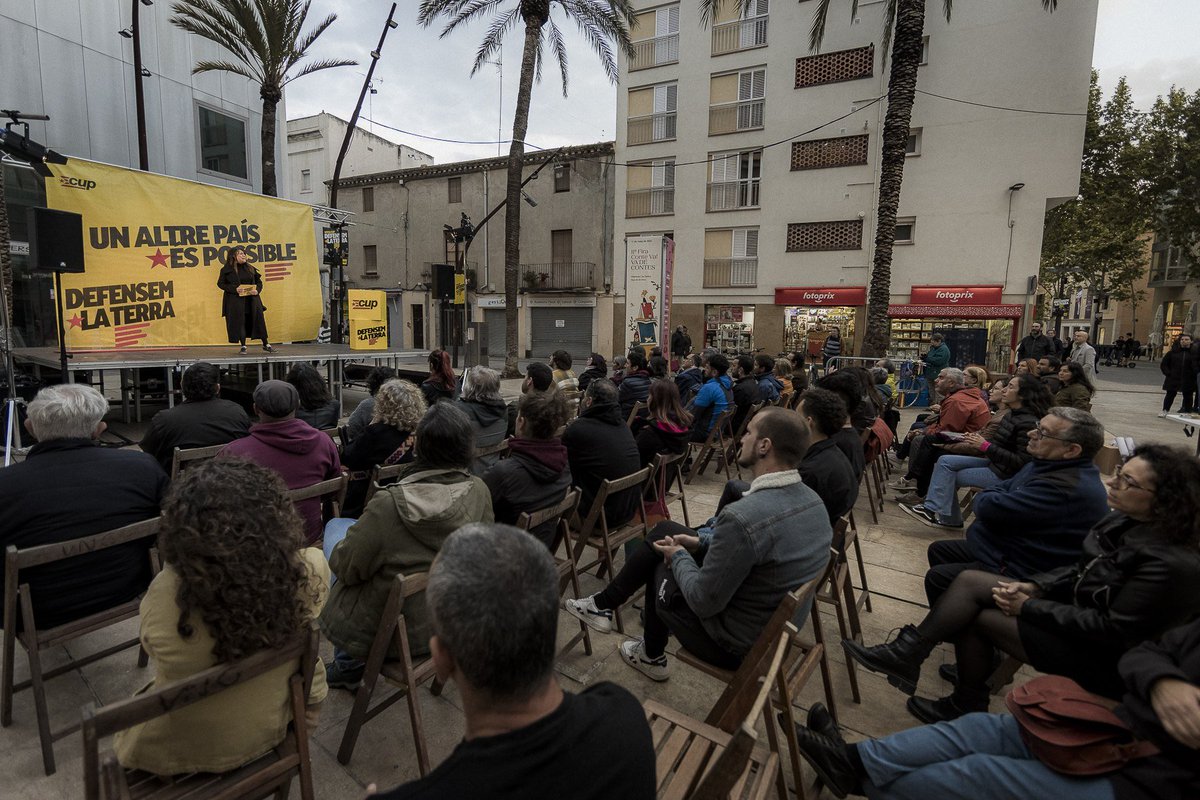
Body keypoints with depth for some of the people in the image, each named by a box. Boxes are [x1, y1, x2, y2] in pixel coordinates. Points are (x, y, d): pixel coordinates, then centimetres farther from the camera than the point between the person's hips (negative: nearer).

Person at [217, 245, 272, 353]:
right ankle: (243, 346, 9)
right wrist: (235, 289, -15)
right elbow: (220, 283, 0)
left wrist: (257, 290, -6)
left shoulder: (250, 268, 8)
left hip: (252, 300, 3)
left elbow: (259, 281, 14)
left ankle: (266, 344, 11)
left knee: (258, 320, 3)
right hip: (235, 301, -3)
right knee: (239, 322, -1)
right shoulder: (227, 269, -1)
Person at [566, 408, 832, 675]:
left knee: (661, 569, 18)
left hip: (738, 644, -7)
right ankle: (604, 603, 28)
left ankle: (652, 656, 41)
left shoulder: (743, 516, -34)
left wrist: (679, 557, -6)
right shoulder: (813, 500, -6)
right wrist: (702, 541, 7)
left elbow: (703, 602, -25)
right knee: (666, 530, 11)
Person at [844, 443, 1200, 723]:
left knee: (976, 618, -11)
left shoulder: (1170, 564, -27)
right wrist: (1033, 586, -6)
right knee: (969, 582, -6)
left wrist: (1028, 607, -21)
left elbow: (1112, 629, -26)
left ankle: (966, 709, 13)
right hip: (1075, 607, 8)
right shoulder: (1125, 522, -2)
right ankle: (907, 654, -2)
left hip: (1101, 655, -8)